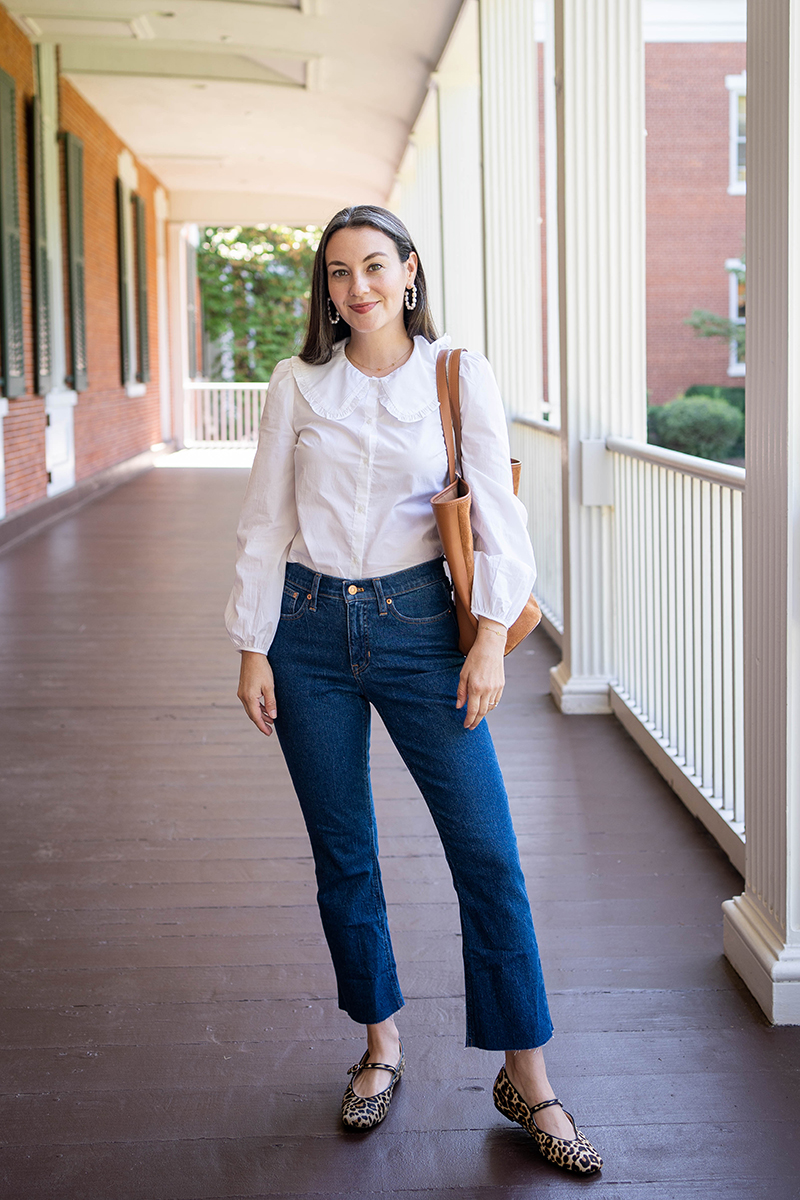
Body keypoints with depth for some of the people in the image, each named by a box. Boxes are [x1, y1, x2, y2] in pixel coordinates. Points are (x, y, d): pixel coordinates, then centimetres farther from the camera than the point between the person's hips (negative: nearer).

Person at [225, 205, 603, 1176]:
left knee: (488, 851, -5)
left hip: (417, 625, -1)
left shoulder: (459, 377, 1)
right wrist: (253, 648, 0)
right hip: (312, 630, 2)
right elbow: (265, 523, 5)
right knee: (342, 854, 8)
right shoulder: (299, 383, 3)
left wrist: (491, 639, -10)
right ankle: (380, 1042, 27)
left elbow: (497, 514, -2)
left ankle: (526, 1078, 7)